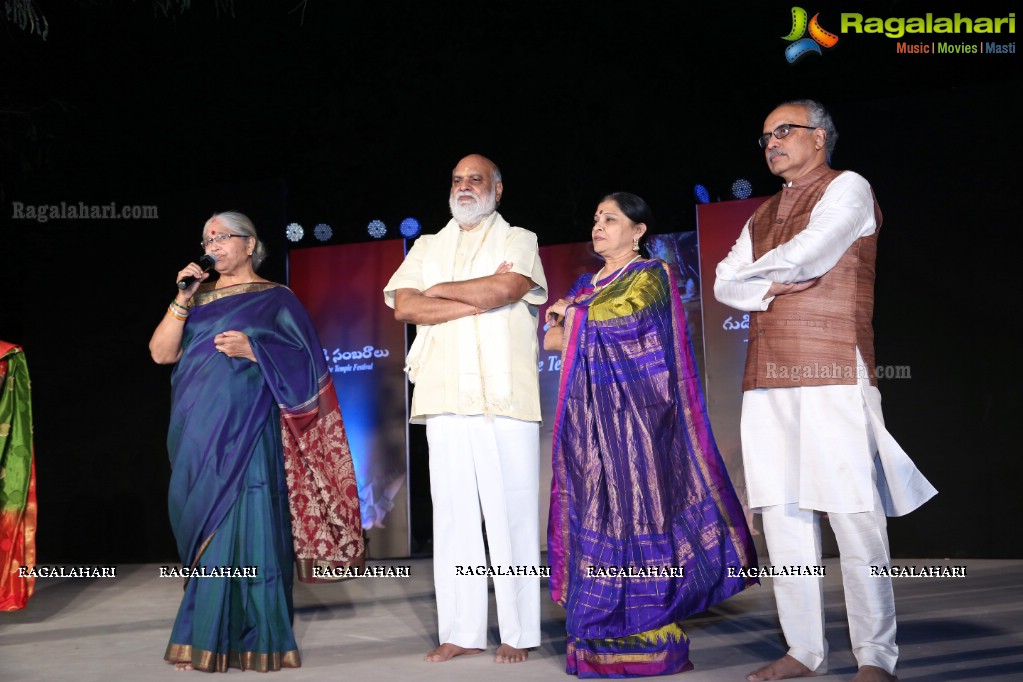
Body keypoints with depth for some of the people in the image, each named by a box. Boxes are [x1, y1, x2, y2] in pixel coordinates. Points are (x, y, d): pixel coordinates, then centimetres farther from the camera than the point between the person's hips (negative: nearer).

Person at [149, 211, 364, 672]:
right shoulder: (198, 298, 18)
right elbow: (161, 353, 7)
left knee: (245, 526, -8)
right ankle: (206, 639, 15)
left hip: (246, 432, -5)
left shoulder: (275, 298, 5)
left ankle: (254, 642, -1)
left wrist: (253, 349, -15)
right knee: (206, 530, 6)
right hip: (197, 435, 5)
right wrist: (182, 300, -3)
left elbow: (304, 360, -2)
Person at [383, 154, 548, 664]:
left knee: (511, 513, -3)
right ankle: (461, 631, 10)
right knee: (453, 513, 3)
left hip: (505, 395, -3)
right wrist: (479, 299, -5)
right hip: (444, 397, 3)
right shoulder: (426, 247, 21)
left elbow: (506, 288, -10)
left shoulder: (518, 240, 11)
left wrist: (441, 290, 3)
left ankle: (519, 634, 4)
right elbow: (403, 306, 4)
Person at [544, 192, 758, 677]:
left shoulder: (650, 276, 1)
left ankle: (648, 640, -1)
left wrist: (575, 314, 2)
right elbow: (551, 338, 14)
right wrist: (585, 318, -2)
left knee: (633, 507, -8)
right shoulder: (585, 286, 21)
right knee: (594, 511, 4)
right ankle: (600, 636, 9)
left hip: (632, 415, -7)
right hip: (589, 417, 7)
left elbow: (618, 320, -14)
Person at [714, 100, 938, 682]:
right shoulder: (763, 216, 24)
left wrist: (752, 272, 7)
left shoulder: (848, 188, 5)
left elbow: (805, 255, -10)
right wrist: (773, 286, -4)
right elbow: (724, 284, 14)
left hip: (833, 376, -6)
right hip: (768, 382, 6)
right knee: (784, 517, 4)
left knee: (854, 519, -6)